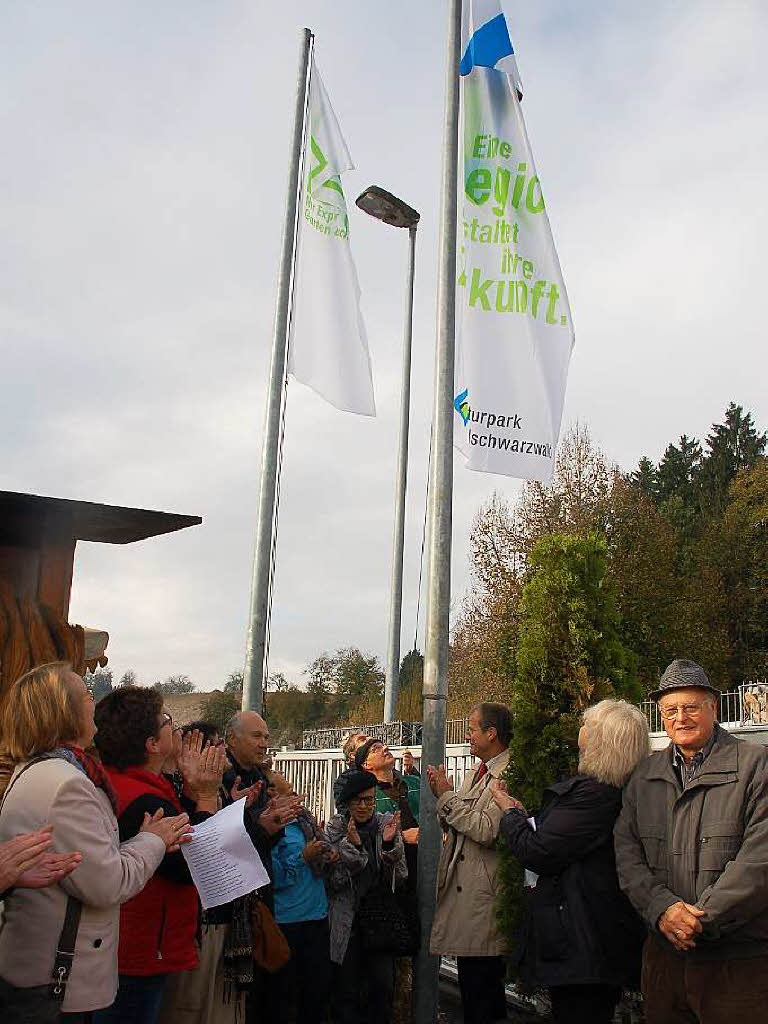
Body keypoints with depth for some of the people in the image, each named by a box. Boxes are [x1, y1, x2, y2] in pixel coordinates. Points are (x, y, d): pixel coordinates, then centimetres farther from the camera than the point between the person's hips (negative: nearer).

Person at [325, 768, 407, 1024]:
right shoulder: (335, 828, -3)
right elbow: (333, 881, -9)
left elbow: (399, 877, -3)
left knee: (384, 988, -1)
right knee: (346, 991, 3)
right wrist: (351, 846, -21)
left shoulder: (387, 824, 1)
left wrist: (390, 844, -18)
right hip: (347, 920, -1)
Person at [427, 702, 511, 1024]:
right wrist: (440, 795, 0)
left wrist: (448, 796, -14)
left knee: (481, 984, -3)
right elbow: (451, 828, 16)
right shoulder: (473, 775, 16)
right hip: (460, 888, 9)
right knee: (469, 982, 16)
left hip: (484, 896, -9)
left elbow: (486, 831, -22)